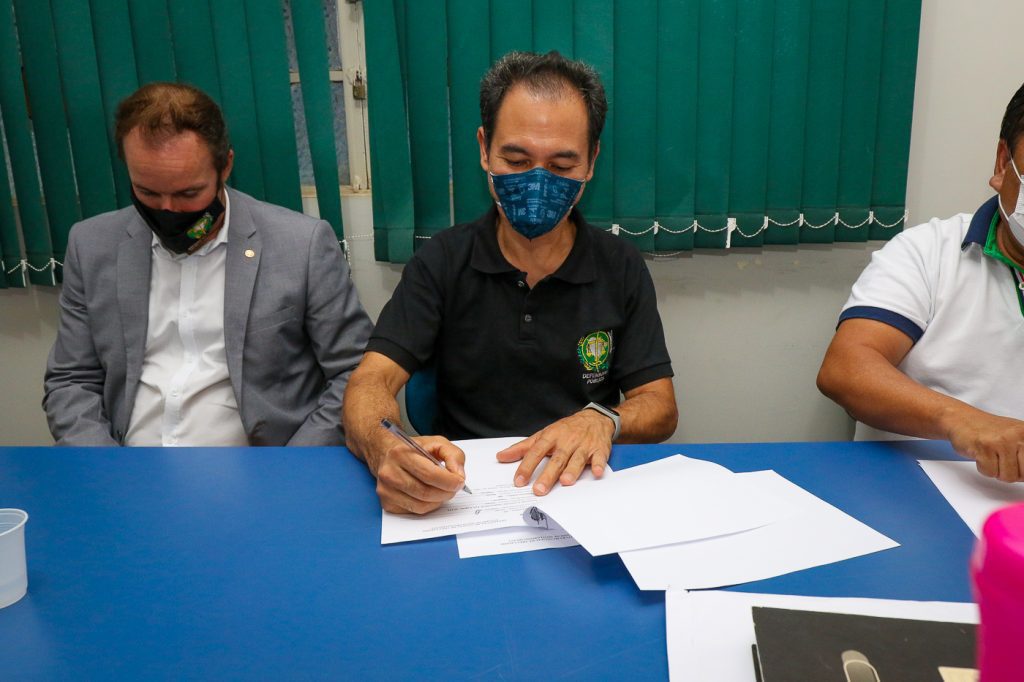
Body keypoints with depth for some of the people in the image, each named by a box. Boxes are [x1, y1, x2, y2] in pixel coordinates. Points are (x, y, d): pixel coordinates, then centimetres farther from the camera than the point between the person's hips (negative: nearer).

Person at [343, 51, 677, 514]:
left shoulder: (621, 268, 2)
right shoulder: (441, 262, -1)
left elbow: (660, 408, 3)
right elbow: (371, 382, -10)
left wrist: (600, 420, -21)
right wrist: (383, 449, -35)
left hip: (582, 491, 3)